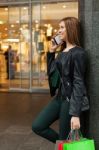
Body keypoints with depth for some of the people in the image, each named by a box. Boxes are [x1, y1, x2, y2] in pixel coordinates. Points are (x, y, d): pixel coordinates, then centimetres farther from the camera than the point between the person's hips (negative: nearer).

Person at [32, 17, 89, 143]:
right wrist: (51, 52, 10)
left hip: (71, 100, -8)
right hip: (59, 97, 9)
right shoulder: (62, 52, 13)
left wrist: (76, 114, -22)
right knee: (37, 126, 4)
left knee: (65, 139, 2)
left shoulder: (78, 53, -14)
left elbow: (78, 83, -18)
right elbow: (51, 73, 19)